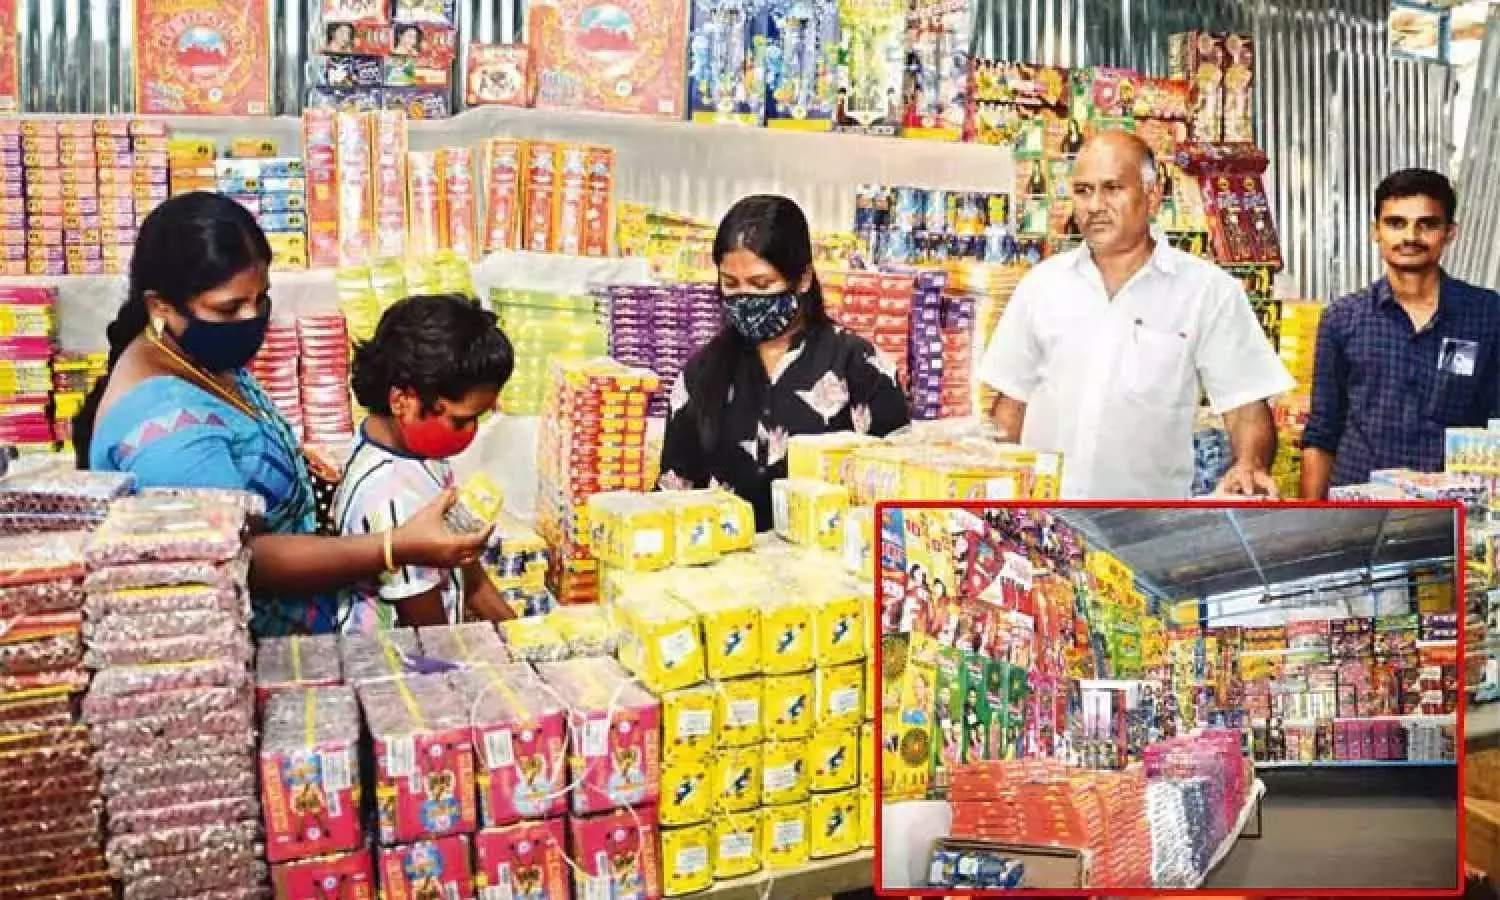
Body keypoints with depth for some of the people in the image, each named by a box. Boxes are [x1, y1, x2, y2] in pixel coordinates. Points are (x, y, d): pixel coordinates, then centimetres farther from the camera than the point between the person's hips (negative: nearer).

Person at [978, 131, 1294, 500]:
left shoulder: (1210, 291, 0)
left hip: (1151, 515, -1)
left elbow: (1246, 403, -2)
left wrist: (1250, 466, -21)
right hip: (1039, 501, 2)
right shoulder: (1041, 283, 9)